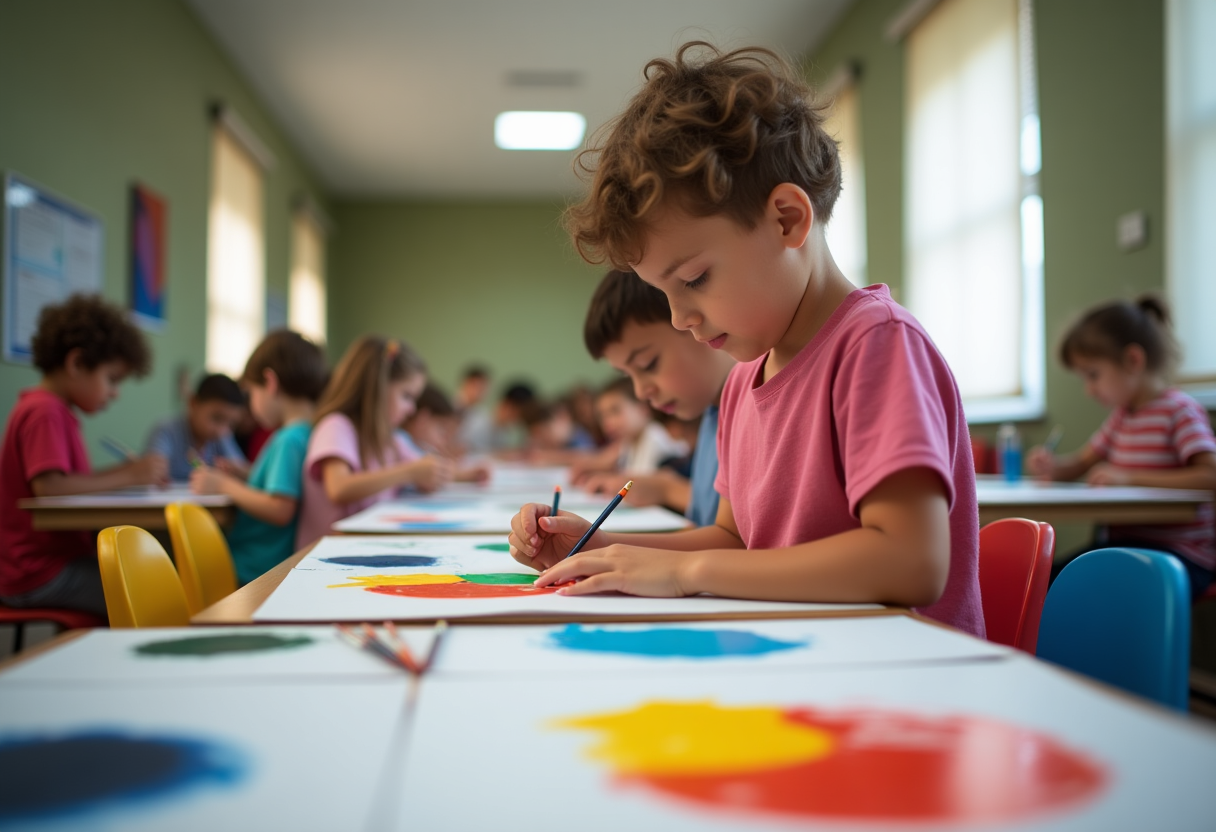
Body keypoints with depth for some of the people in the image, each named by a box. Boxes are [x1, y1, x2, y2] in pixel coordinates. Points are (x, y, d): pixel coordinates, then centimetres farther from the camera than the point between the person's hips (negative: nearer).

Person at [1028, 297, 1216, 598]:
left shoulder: (1179, 409, -9)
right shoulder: (1121, 415, 16)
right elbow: (1082, 462, 25)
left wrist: (1131, 478, -24)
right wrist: (1052, 465, 1)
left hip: (1176, 554, -8)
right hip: (1122, 543, 8)